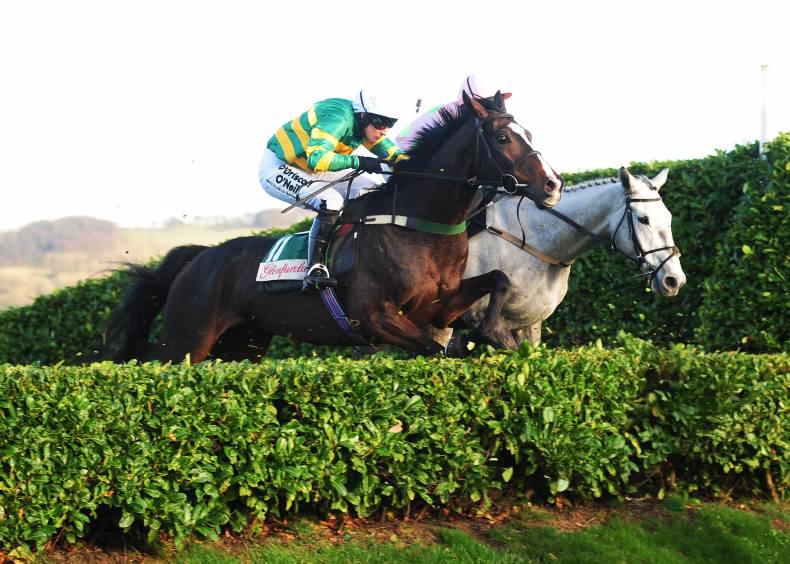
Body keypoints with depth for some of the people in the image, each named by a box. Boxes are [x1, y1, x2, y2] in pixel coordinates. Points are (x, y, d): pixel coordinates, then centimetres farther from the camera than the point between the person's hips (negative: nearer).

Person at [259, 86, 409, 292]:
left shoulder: (366, 124, -4)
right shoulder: (339, 119, -31)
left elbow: (392, 153, 4)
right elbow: (316, 159, -44)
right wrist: (358, 162, -41)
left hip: (308, 170, 10)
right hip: (278, 168, -10)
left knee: (374, 186, 2)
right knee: (330, 202, -32)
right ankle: (314, 271, -30)